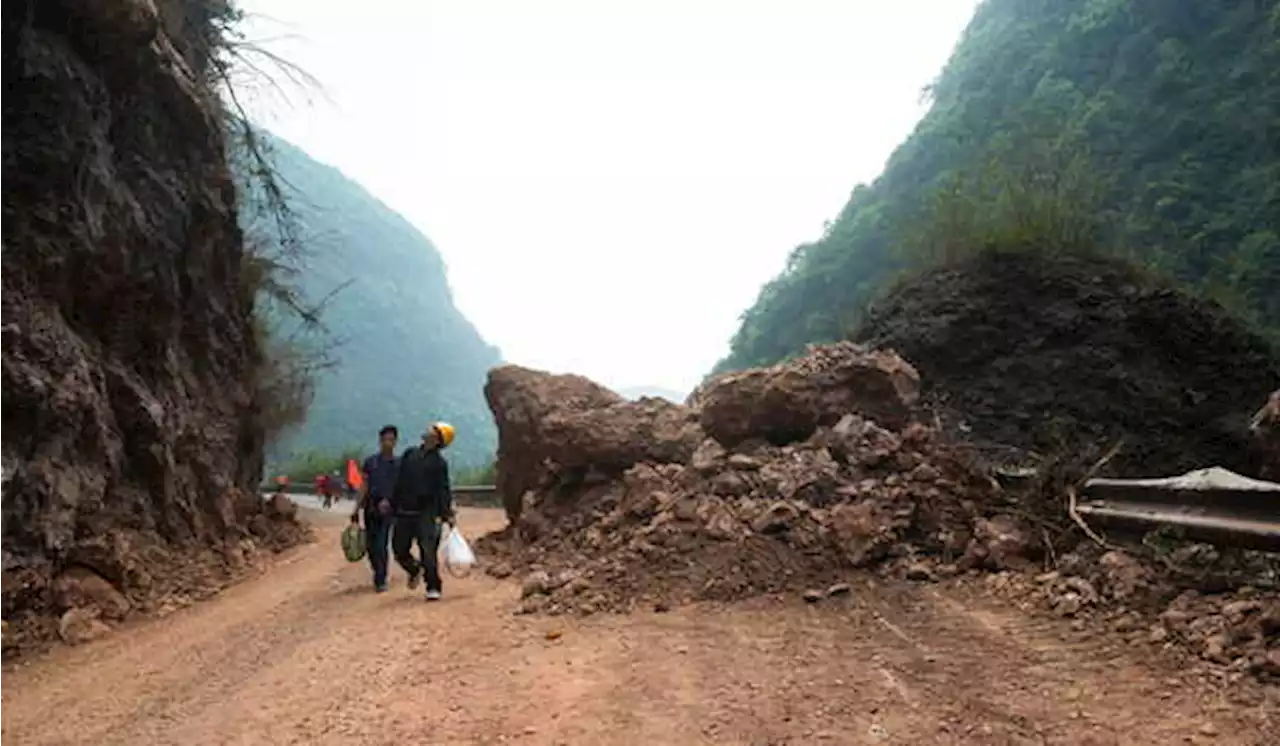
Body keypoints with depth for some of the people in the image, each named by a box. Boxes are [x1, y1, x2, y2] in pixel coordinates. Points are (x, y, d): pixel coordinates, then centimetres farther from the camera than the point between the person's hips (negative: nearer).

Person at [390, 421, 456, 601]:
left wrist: (447, 514, -14)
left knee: (428, 551, -9)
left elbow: (443, 490, -6)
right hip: (405, 512, 5)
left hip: (427, 513, -5)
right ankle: (415, 569, 41)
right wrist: (392, 503, 15)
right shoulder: (409, 455, 12)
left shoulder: (439, 463, -3)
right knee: (399, 549, 12)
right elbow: (399, 483, 17)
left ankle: (434, 588, 2)